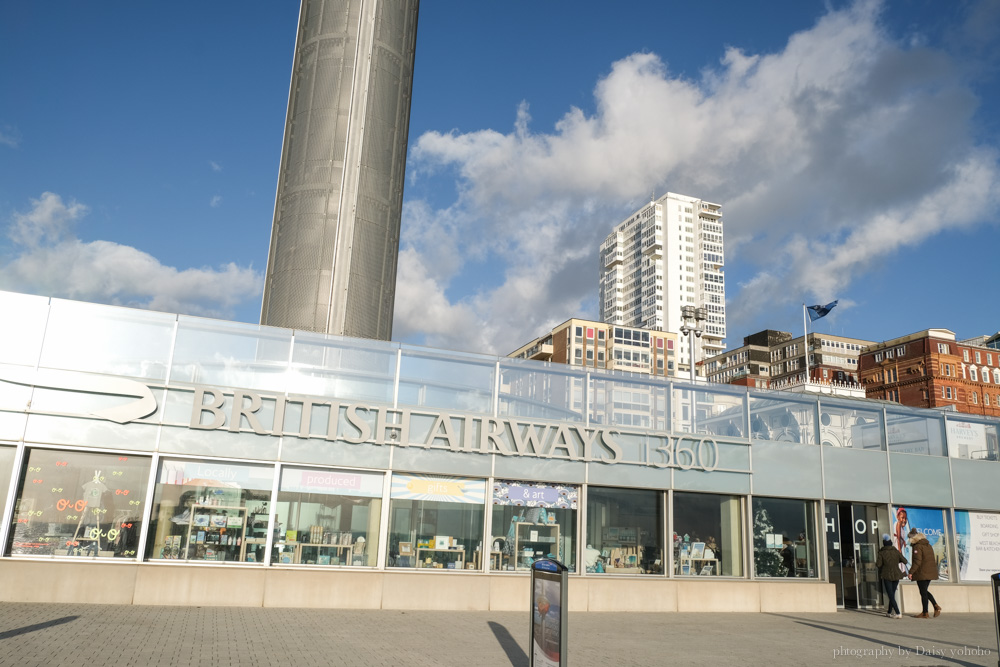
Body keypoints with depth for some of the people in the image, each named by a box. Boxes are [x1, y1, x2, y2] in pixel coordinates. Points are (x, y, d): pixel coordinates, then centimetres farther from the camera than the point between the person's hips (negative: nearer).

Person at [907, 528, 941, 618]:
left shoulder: (917, 546, -15)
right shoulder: (928, 545, 12)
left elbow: (917, 561, -20)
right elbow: (932, 559, 17)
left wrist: (911, 572, -17)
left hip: (922, 573, -9)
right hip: (930, 572, 9)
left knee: (923, 592, 0)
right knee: (925, 591, 20)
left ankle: (925, 613, 6)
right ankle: (936, 606, 7)